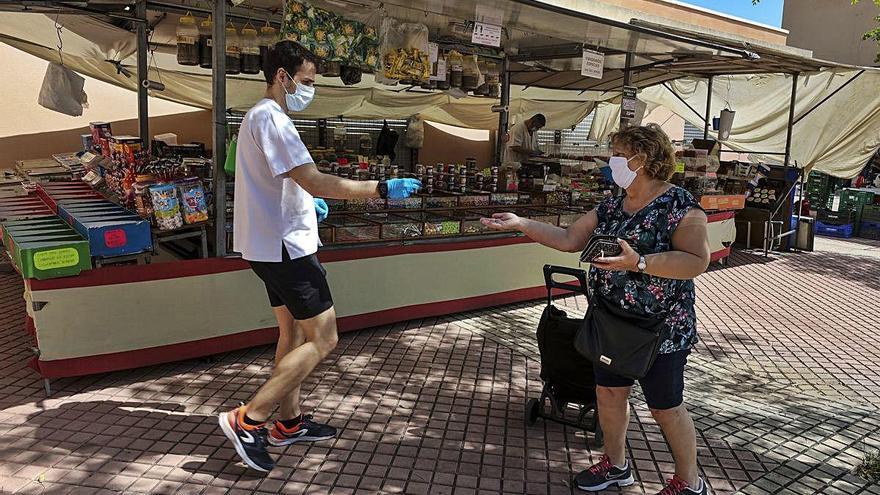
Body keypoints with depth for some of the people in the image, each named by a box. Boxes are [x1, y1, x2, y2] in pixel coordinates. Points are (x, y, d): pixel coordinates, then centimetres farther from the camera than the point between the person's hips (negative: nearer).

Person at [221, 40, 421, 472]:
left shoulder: (258, 117, 17)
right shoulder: (271, 118, -17)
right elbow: (315, 182, -27)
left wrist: (306, 203, 21)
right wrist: (382, 189, -24)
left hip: (271, 246, 11)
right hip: (286, 247, -11)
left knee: (294, 331, 16)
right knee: (323, 339, -7)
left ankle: (289, 423, 26)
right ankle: (247, 420, -4)